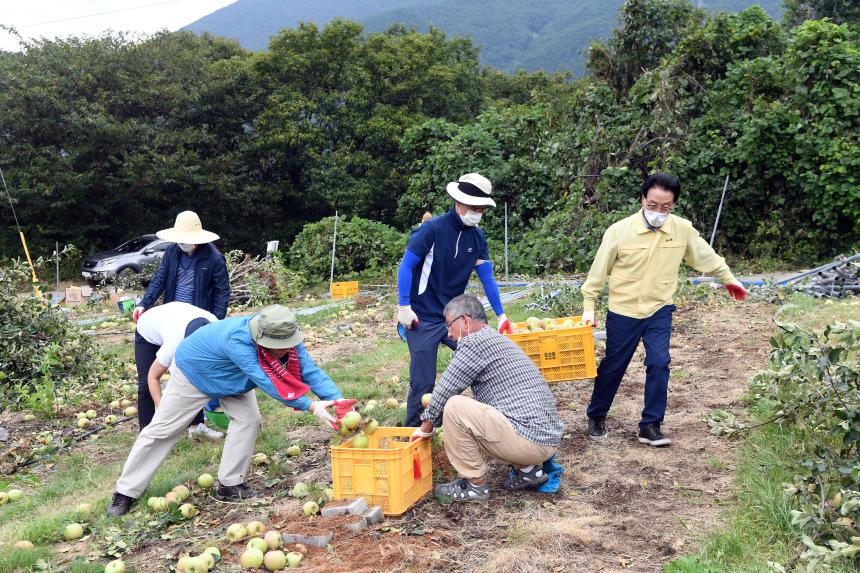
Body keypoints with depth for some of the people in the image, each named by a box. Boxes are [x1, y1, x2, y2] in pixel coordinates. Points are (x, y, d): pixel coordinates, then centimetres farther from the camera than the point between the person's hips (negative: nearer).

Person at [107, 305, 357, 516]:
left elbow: (310, 370, -30)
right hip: (193, 372, -6)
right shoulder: (237, 340, -46)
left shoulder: (285, 338, -27)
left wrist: (338, 400, -46)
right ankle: (125, 492, 15)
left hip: (231, 379, 6)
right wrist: (312, 407, -53)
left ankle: (229, 484, 1)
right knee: (162, 430, 1)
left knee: (248, 419, -12)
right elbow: (265, 382, -49)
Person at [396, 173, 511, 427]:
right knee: (423, 382, -3)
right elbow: (406, 267, -11)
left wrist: (501, 315, 8)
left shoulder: (477, 236, 2)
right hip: (423, 318, -5)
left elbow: (486, 276, 8)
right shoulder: (433, 229, -14)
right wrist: (404, 307, -14)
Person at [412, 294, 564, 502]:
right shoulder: (499, 339, 21)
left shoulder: (474, 342, -10)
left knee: (455, 407, -13)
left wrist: (426, 426, 8)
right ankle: (528, 469, 17)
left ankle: (475, 483, 1)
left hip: (529, 440, -10)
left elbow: (447, 388, -7)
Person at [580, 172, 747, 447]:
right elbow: (599, 270, -8)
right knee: (613, 367, 10)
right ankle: (596, 416, 31)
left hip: (659, 311, 2)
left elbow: (706, 256, 10)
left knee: (659, 364, -8)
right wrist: (589, 306, -6)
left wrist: (729, 279, 21)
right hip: (622, 312, -2)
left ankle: (650, 426, 7)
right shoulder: (619, 231, -17)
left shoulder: (683, 229, -9)